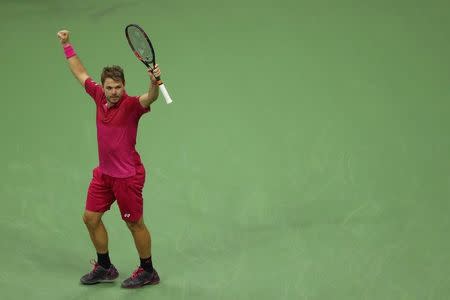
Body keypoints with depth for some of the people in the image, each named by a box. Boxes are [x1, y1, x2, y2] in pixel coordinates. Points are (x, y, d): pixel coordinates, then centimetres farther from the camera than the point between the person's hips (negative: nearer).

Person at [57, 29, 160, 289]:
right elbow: (81, 73, 15)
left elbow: (150, 99, -42)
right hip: (104, 173, 7)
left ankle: (148, 272, 21)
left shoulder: (131, 105, -20)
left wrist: (154, 82, -63)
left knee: (135, 224, 5)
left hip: (127, 176, -7)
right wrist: (67, 46, 19)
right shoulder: (100, 96, -1)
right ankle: (105, 268, 29)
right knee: (91, 218, 13)